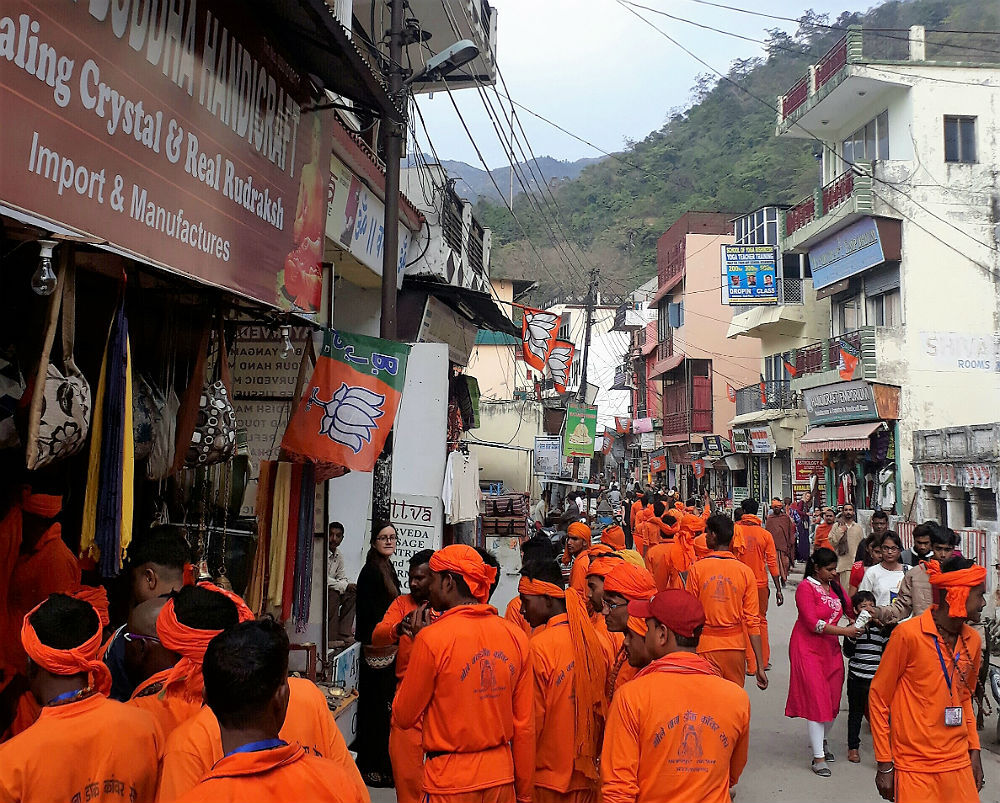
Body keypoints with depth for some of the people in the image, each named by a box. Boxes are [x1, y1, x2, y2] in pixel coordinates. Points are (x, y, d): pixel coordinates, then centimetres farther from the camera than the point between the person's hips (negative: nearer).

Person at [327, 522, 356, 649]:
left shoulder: (339, 555, 8)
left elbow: (342, 578, 14)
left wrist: (347, 585, -10)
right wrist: (344, 586, -20)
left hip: (330, 590, 8)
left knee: (352, 593, -6)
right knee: (333, 595, -31)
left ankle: (344, 633, -8)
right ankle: (331, 638, -26)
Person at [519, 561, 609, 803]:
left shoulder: (539, 647, -19)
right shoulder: (594, 639, 0)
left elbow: (533, 718, -14)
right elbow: (601, 708, 7)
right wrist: (593, 755, 18)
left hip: (547, 778, -6)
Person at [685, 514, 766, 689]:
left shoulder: (697, 568, -8)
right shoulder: (745, 571, -4)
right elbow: (753, 620, -5)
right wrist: (760, 666, -1)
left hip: (705, 645, -2)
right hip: (735, 647, 2)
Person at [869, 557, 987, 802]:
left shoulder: (973, 641, 6)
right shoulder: (908, 634, -14)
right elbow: (878, 698, -8)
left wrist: (974, 750, 13)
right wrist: (884, 764, -7)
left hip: (958, 765, 6)